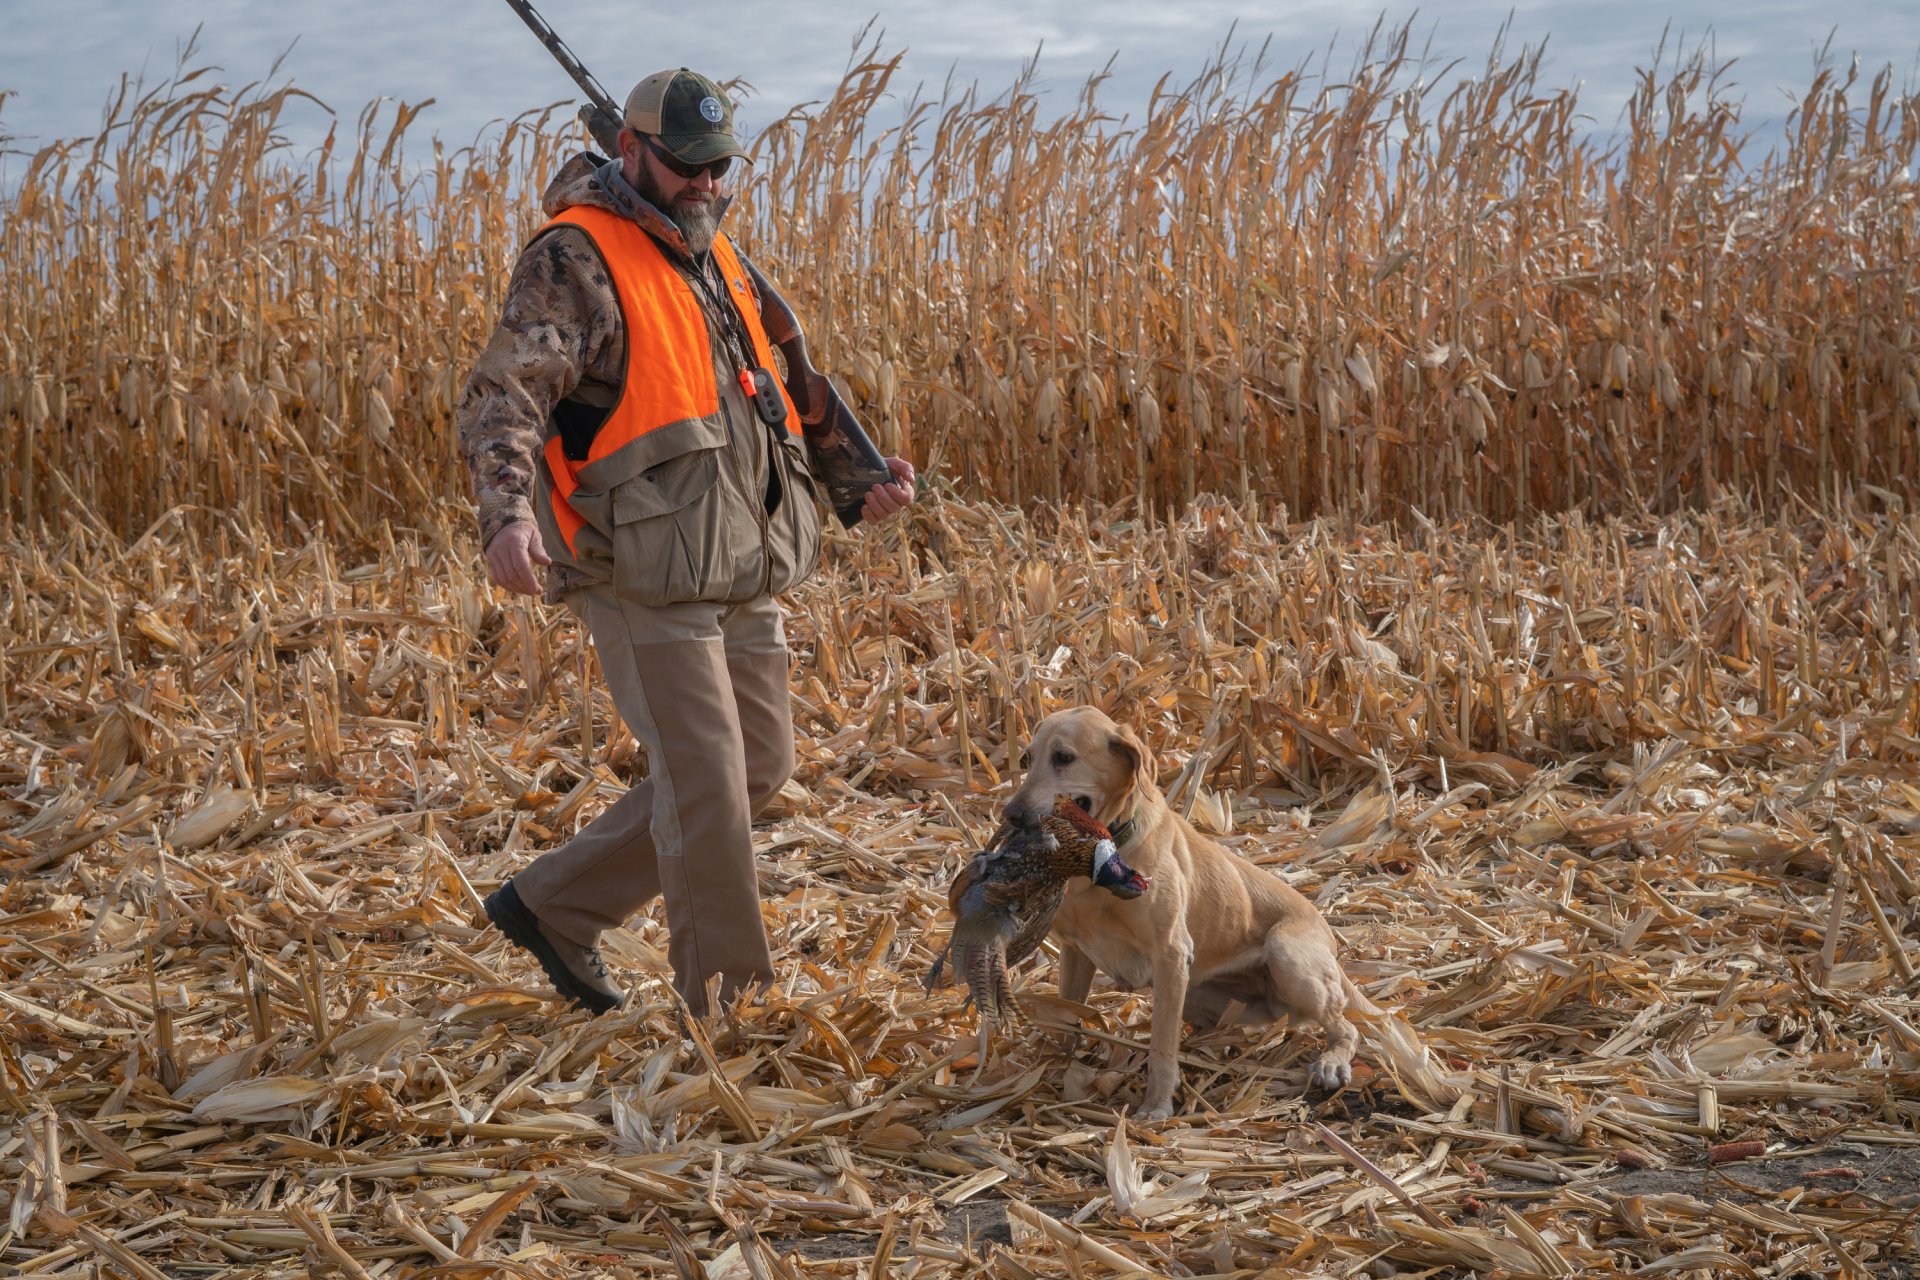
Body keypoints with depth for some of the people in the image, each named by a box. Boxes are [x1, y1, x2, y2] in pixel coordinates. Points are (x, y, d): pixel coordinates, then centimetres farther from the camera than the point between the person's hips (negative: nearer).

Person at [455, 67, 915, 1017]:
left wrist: (853, 482, 19)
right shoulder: (576, 261, -9)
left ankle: (554, 905, 24)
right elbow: (502, 398, -20)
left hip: (743, 577, 9)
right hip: (646, 579, -9)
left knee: (758, 769, 13)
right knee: (705, 784, -6)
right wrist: (508, 511, -38)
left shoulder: (714, 256, 17)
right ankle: (729, 1010, 9)